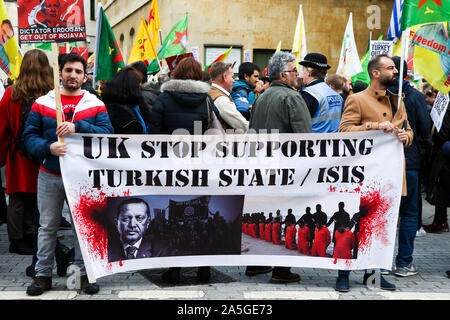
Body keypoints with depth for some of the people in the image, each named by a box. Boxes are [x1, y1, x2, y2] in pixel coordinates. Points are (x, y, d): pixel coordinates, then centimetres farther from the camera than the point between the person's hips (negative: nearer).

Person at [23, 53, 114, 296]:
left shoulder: (95, 106, 4)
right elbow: (29, 135, 2)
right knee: (47, 226, 7)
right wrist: (48, 148, -18)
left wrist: (77, 127, -21)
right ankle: (43, 274, 18)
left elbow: (108, 134, -8)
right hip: (49, 176, 1)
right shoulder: (42, 104, 5)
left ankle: (85, 273, 17)